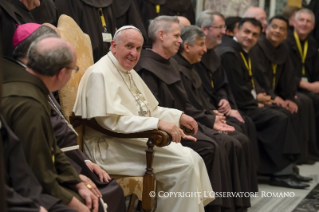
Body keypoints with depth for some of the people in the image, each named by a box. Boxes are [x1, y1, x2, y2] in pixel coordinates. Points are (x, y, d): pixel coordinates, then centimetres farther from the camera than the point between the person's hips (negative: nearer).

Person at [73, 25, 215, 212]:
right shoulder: (100, 74, -13)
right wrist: (158, 123, -27)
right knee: (185, 163, -19)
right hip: (111, 147, -9)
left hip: (138, 140, 9)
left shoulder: (129, 72, 17)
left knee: (193, 159, -7)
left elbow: (150, 110, 24)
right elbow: (113, 121, -23)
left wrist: (179, 116, 7)